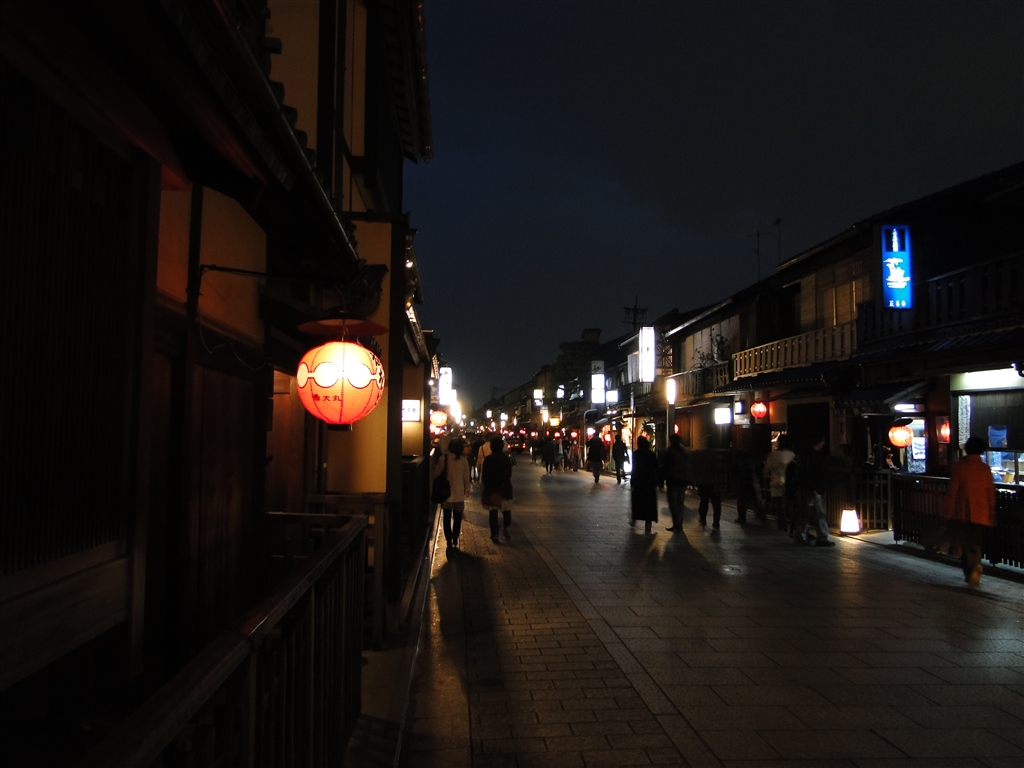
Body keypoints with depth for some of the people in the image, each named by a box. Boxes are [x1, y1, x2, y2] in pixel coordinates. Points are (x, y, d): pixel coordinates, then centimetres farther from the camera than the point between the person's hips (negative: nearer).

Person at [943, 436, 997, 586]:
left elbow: (952, 491, -7)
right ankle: (976, 566, -8)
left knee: (965, 545, 9)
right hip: (980, 514, 2)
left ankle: (969, 573, 4)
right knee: (976, 544, 14)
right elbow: (991, 493, 3)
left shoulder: (959, 467, -8)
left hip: (962, 512, -2)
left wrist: (948, 512, 2)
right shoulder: (985, 469, 0)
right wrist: (992, 515, 12)